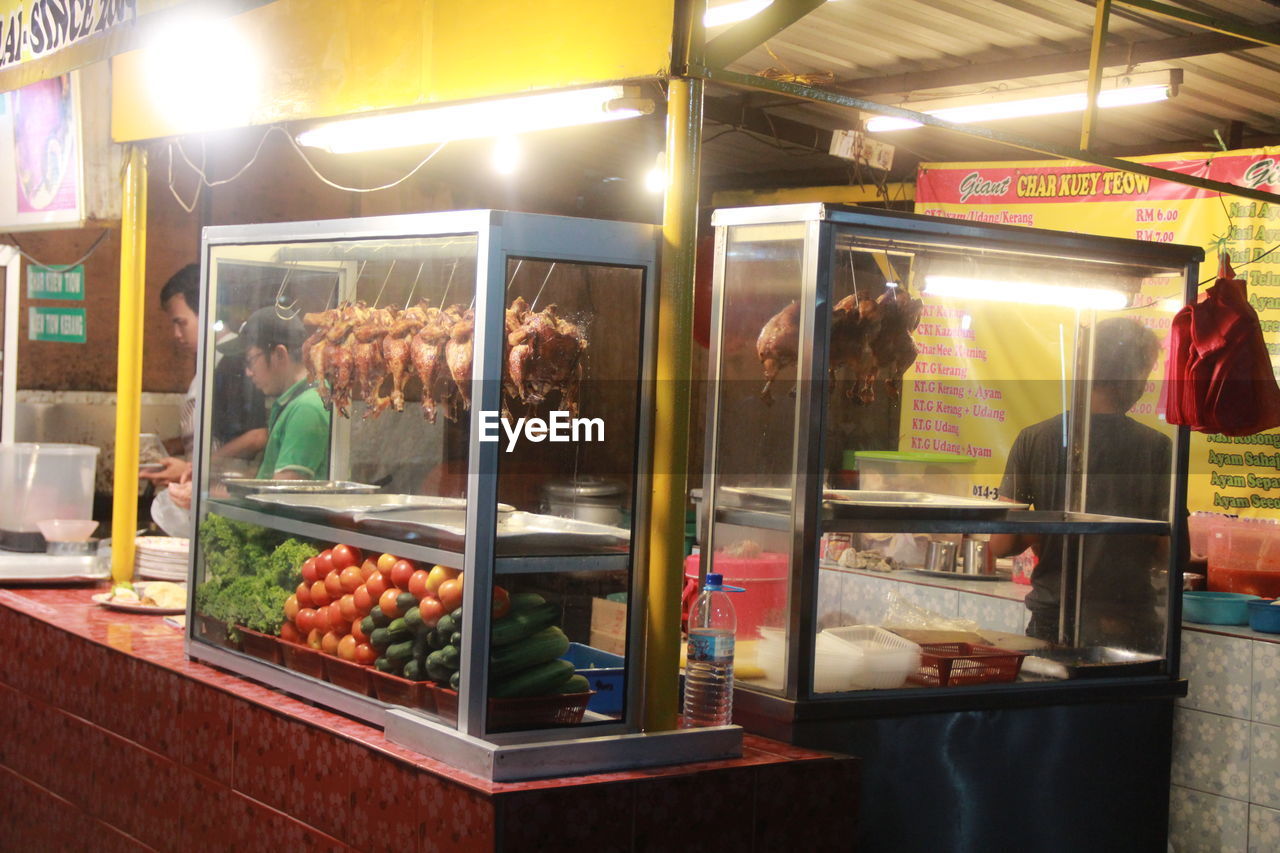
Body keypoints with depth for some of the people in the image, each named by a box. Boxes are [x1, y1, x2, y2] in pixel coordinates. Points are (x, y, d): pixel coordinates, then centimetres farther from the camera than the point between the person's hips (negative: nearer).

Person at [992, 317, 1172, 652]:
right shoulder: (1156, 448, -7)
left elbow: (1002, 543, -3)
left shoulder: (1033, 440, -4)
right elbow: (1167, 553, -4)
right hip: (1128, 624, -1)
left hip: (1051, 623, 2)